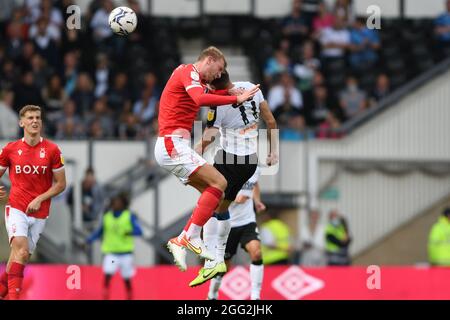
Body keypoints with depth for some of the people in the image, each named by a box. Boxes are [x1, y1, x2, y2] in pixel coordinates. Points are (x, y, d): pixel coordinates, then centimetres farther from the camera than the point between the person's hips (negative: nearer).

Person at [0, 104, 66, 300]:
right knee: (21, 250, -23)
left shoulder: (52, 150, 0)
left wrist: (40, 199, -9)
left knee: (21, 256, 4)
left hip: (39, 213, 2)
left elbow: (61, 184, 5)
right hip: (16, 208, -2)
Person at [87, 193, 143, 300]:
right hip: (110, 252, 1)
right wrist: (89, 240, 2)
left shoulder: (130, 216, -1)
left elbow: (139, 231, -10)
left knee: (127, 281, 6)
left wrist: (130, 232, -30)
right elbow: (99, 232, 16)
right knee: (107, 276, -16)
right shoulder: (107, 217, 7)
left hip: (125, 253, -1)